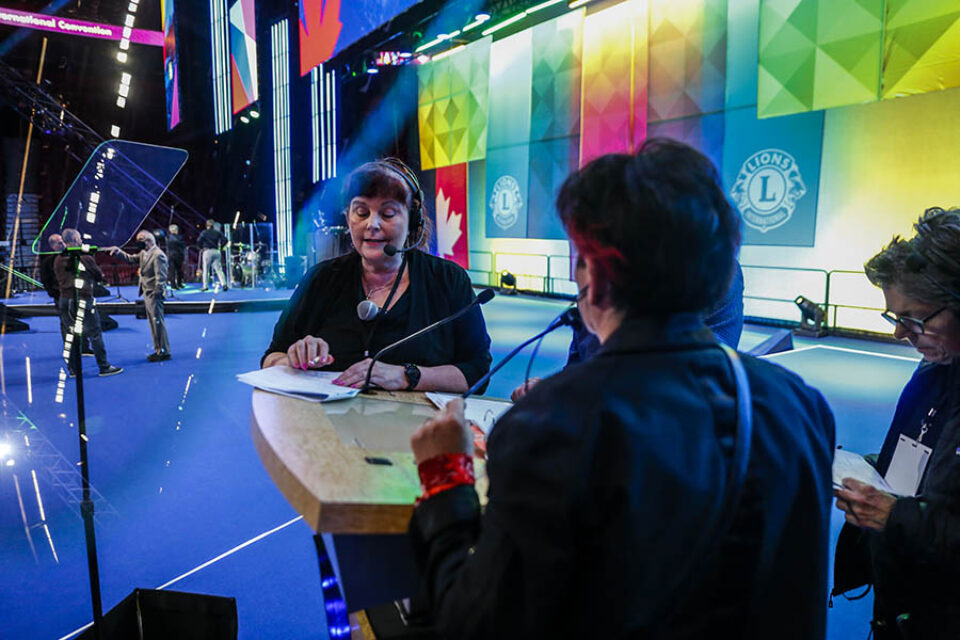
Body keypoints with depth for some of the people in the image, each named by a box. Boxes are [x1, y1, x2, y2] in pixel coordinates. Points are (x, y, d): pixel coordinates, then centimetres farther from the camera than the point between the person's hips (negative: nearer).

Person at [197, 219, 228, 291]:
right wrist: (220, 246, 11)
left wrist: (201, 247, 5)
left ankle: (205, 286, 4)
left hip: (207, 251, -3)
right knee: (218, 269, 2)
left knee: (206, 270, 5)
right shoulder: (217, 232, 9)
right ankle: (224, 284, -13)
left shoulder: (204, 232, 1)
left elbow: (199, 241, -11)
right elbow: (224, 239, 0)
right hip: (216, 251, 3)